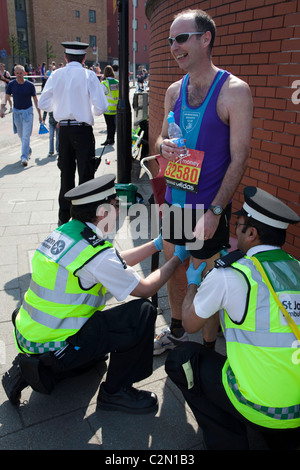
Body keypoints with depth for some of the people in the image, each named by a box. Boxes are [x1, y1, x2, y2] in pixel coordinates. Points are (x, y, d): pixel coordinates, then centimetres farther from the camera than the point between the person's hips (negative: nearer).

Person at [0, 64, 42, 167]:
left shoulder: (30, 85, -7)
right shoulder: (11, 84, -2)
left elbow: (35, 100, -1)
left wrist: (39, 114, -2)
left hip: (28, 111, -3)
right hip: (16, 111, 3)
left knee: (26, 135, -9)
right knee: (21, 135, 13)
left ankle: (24, 157, -9)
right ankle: (28, 150, 35)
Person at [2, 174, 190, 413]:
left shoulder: (65, 231, 0)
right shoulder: (96, 254, -25)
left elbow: (116, 261, 11)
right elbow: (145, 288, -11)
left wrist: (158, 244, 14)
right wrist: (177, 258, 2)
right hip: (52, 347, -9)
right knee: (143, 312, -12)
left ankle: (38, 368, 19)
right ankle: (116, 391, 4)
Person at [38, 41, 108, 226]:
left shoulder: (56, 75, 2)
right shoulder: (89, 75, -7)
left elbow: (43, 103, 4)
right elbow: (101, 107, -12)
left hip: (64, 129, 4)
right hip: (83, 130, -3)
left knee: (66, 175, 14)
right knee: (86, 174, 4)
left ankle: (64, 217, 25)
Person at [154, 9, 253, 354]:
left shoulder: (234, 90, -11)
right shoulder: (174, 91, 7)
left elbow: (239, 157, -13)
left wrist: (214, 212, -20)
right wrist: (163, 147, -8)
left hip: (208, 207, -6)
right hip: (174, 201, 6)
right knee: (173, 270, 19)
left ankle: (209, 351, 29)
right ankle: (176, 330, 44)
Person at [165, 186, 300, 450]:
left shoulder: (228, 275, -16)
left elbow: (190, 324, 0)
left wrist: (193, 283, 16)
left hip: (262, 408, -6)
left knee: (182, 359, 10)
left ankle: (227, 441, 11)